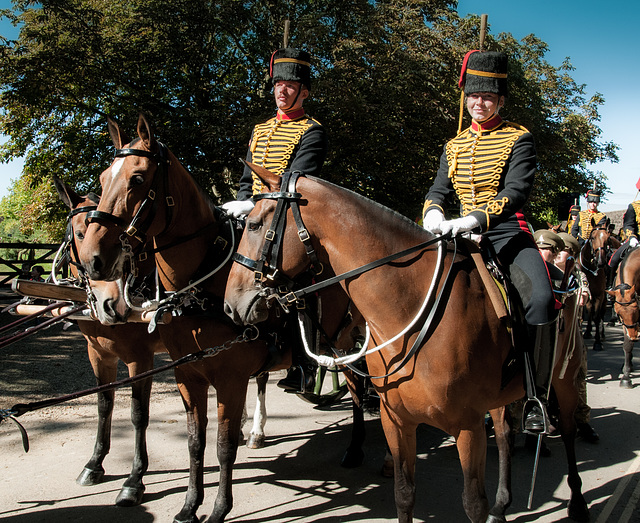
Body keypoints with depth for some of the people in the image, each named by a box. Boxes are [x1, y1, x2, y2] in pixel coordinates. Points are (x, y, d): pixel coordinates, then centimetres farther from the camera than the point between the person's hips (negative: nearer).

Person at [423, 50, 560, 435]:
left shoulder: (519, 139, 0)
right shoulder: (454, 147, 17)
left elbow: (517, 191, -14)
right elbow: (439, 190, 9)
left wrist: (475, 219, -31)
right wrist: (434, 214, -17)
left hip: (508, 233, -5)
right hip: (464, 236, 5)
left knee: (542, 299, -30)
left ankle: (536, 397, -17)